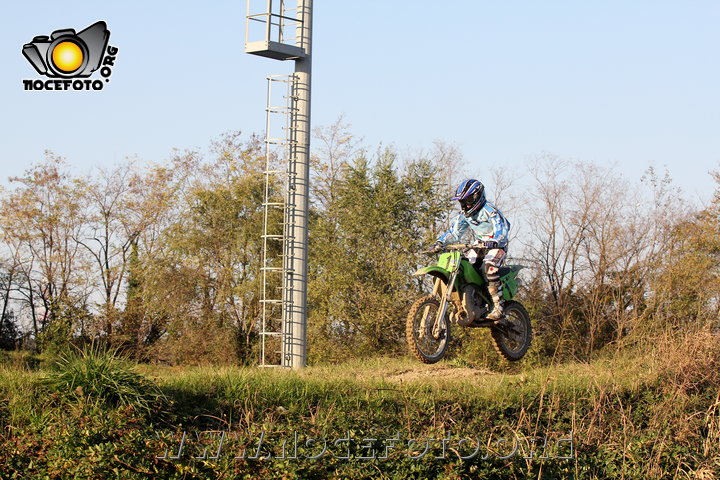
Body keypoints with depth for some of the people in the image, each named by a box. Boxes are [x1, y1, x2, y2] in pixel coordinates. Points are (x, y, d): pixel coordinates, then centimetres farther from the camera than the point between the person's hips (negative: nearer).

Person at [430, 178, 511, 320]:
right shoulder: (465, 214, 7)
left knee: (488, 267, -34)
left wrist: (494, 242, -48)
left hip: (496, 246, -8)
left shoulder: (490, 210, -17)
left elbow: (502, 229, -29)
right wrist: (440, 242, -10)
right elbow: (454, 231, 7)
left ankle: (498, 307, -34)